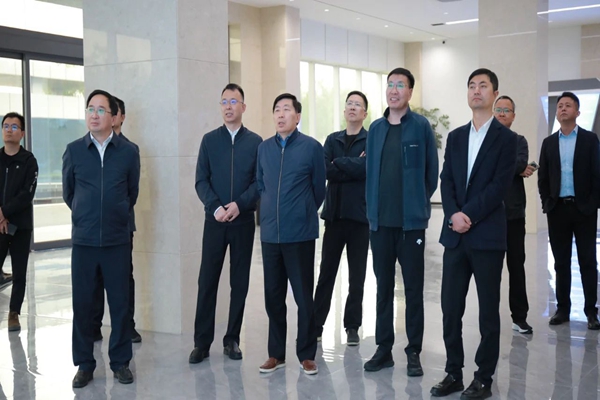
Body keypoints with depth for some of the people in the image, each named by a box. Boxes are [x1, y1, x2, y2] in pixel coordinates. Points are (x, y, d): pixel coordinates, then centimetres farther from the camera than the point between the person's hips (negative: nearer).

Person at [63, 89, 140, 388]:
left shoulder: (129, 151, -1)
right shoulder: (74, 150, 1)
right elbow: (68, 192, 14)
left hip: (117, 240, 0)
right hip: (83, 240, 1)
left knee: (120, 303, 5)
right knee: (82, 304, 5)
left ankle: (120, 362, 19)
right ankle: (84, 364, 18)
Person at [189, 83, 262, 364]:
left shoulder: (255, 142, 4)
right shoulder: (209, 140, 6)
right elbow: (201, 181, 1)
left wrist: (239, 204, -15)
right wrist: (216, 207, -14)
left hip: (243, 221, 0)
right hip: (215, 220, 0)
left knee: (239, 282, 5)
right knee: (207, 281, 0)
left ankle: (232, 339, 16)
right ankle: (202, 342, 8)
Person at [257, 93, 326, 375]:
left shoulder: (312, 147, -4)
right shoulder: (264, 148, 8)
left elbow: (319, 189, 4)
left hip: (300, 234, -4)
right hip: (270, 233, 4)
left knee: (303, 296, 3)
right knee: (273, 296, 10)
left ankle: (306, 355, 16)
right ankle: (276, 353, 21)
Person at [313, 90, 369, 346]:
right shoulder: (332, 140, 11)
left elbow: (366, 167, -18)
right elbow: (324, 170, -4)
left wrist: (338, 163, -7)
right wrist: (353, 168, -12)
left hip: (360, 215, -3)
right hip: (334, 214, 3)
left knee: (356, 276, 6)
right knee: (326, 272, 6)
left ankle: (352, 326, 16)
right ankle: (316, 323, 14)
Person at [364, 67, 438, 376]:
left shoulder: (421, 126, -2)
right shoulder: (375, 129, 9)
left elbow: (431, 172, 1)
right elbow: (370, 172, 13)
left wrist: (420, 205, 3)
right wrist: (372, 209, 8)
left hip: (411, 221, -4)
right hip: (380, 222, 4)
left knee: (413, 289, 5)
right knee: (383, 287, 11)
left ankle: (414, 352, 14)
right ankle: (384, 348, 20)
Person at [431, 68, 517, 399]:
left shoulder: (506, 138, 0)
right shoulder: (455, 137, 14)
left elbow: (499, 186, -10)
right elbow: (446, 180, 6)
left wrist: (469, 216, -16)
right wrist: (453, 214, -10)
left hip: (488, 235, -4)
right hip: (455, 235, 4)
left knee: (488, 310, 4)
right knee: (450, 307, 6)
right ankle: (453, 373, 18)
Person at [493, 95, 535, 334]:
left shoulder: (519, 141, 8)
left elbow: (522, 164, -12)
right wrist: (516, 169, -12)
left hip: (513, 212, 1)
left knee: (516, 265, 3)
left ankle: (519, 317, 9)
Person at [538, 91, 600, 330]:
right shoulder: (549, 143, 11)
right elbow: (542, 177, 10)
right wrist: (546, 203, 1)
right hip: (557, 209, 3)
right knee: (561, 262, 7)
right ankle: (562, 308, 14)